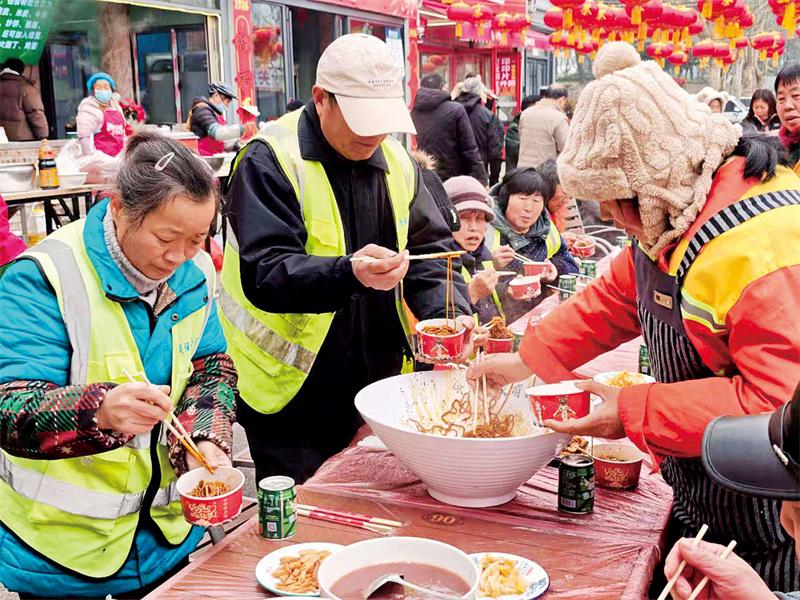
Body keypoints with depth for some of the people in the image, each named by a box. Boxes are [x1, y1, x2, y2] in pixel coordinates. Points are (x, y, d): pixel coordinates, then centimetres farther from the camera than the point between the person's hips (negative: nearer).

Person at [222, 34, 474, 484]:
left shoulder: (396, 161, 5)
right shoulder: (270, 161, -14)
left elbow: (428, 250, 7)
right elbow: (265, 274, -24)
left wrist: (449, 313, -13)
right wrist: (349, 273, -42)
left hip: (379, 386, 6)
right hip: (294, 397, -6)